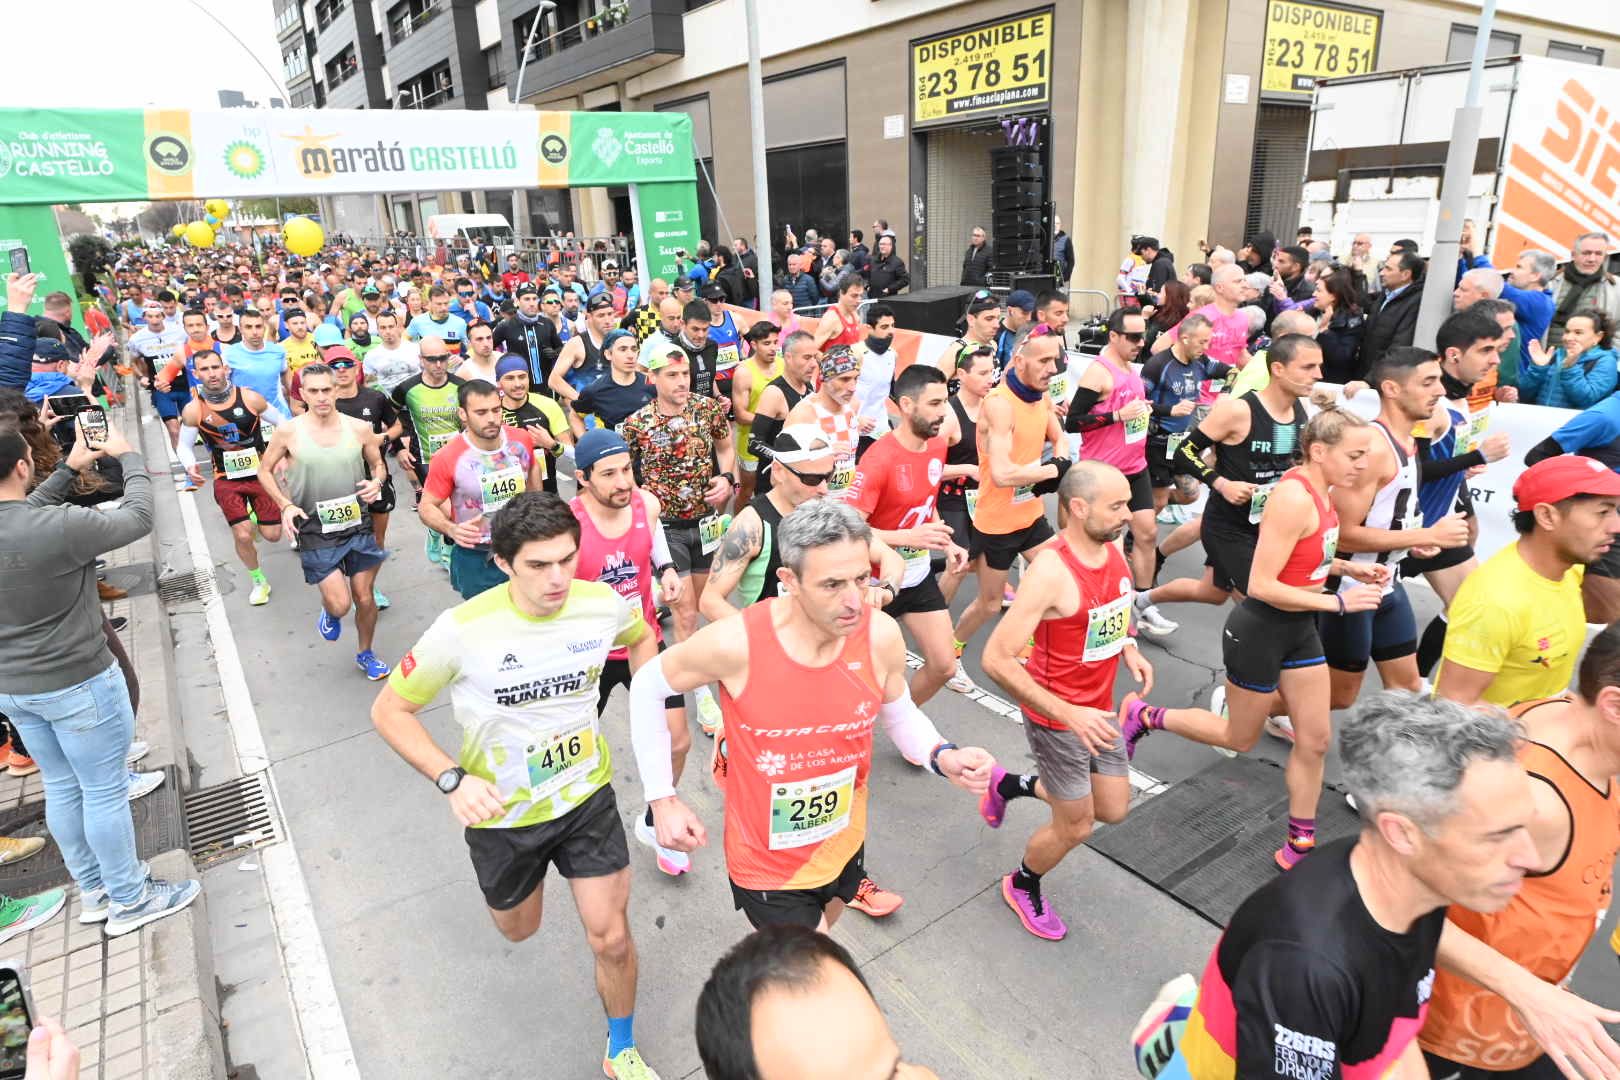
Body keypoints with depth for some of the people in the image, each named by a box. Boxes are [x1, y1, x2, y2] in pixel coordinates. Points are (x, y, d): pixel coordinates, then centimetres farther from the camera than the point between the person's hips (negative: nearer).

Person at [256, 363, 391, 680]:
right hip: (315, 529, -2)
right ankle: (329, 612, 32)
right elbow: (265, 471, 5)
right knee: (340, 604, -8)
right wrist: (285, 505, -9)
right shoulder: (288, 431, -7)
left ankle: (366, 654, 35)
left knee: (365, 598, 9)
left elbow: (379, 465, 11)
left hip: (358, 525, 2)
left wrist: (376, 482, -12)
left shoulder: (360, 428, -4)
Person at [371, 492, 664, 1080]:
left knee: (611, 939, 4)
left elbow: (641, 638, 7)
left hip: (587, 795, 1)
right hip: (503, 811, -1)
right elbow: (389, 710, -14)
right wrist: (453, 779, -26)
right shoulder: (464, 630, -28)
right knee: (518, 929, 25)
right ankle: (510, 867, 62)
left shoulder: (603, 604, -19)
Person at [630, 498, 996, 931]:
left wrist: (942, 757, -21)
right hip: (766, 863, -4)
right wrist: (662, 799, -10)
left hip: (843, 847, 4)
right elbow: (647, 687, -11)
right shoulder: (736, 643, -30)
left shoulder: (881, 636, -21)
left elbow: (900, 714, 0)